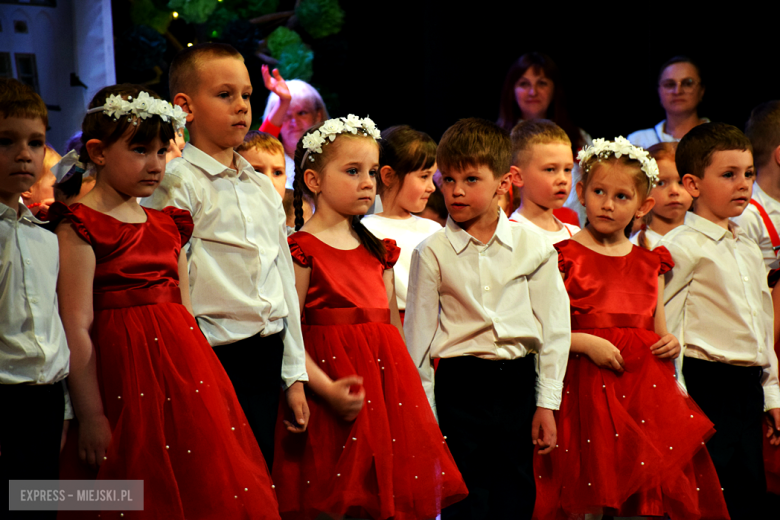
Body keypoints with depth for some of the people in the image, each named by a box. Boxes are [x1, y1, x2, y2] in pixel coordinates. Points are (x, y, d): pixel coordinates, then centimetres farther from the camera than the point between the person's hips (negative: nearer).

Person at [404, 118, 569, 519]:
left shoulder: (533, 247, 2)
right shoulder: (432, 253, -1)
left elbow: (553, 328, 6)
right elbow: (419, 334, 3)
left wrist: (547, 404, 3)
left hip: (518, 383, 2)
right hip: (460, 385, -1)